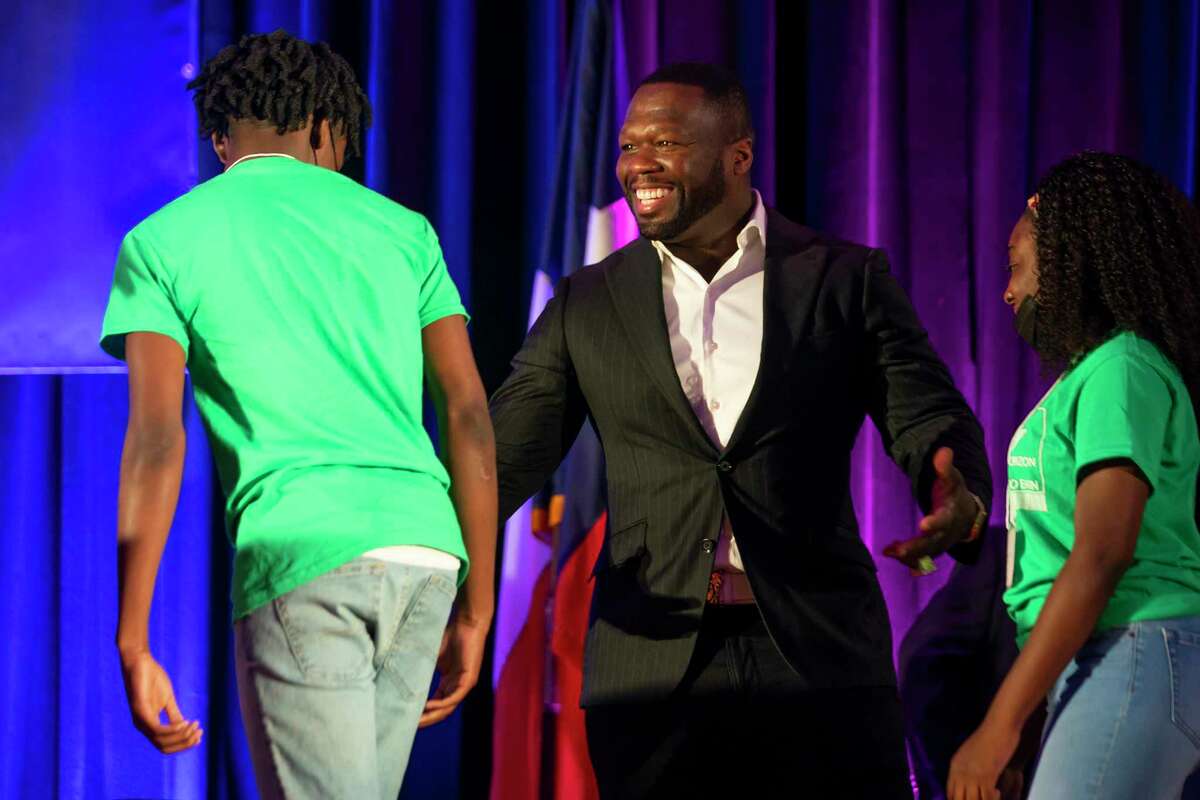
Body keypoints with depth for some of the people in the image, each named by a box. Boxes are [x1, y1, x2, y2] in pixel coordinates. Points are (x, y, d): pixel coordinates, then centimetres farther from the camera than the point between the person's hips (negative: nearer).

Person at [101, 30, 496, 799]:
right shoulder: (401, 228, 17)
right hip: (426, 550, 4)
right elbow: (469, 415, 11)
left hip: (298, 555, -4)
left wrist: (132, 647, -2)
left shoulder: (163, 241, 9)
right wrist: (476, 610, 15)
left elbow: (156, 441, -2)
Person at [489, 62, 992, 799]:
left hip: (818, 652, -1)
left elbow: (926, 416, 0)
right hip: (653, 653, 2)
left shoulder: (846, 280, 6)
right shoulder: (588, 307, 11)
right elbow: (506, 453, 6)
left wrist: (958, 497, -24)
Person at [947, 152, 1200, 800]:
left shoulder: (1121, 372, -10)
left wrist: (1000, 725, -21)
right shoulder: (1090, 373, 19)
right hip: (1095, 666, 10)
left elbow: (1101, 557, -18)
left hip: (1137, 660, -10)